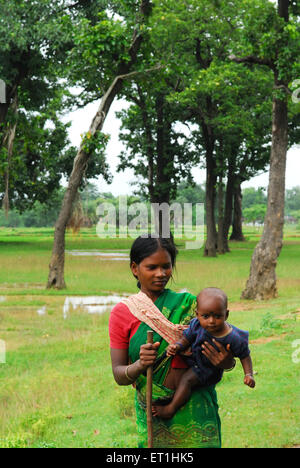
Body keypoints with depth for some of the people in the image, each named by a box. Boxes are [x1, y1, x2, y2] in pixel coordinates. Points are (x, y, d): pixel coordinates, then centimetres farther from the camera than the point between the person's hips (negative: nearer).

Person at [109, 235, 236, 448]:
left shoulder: (189, 304, 3)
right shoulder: (122, 313, 3)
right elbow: (119, 374, 0)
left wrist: (227, 362, -18)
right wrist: (139, 365, -21)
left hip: (195, 408, 0)